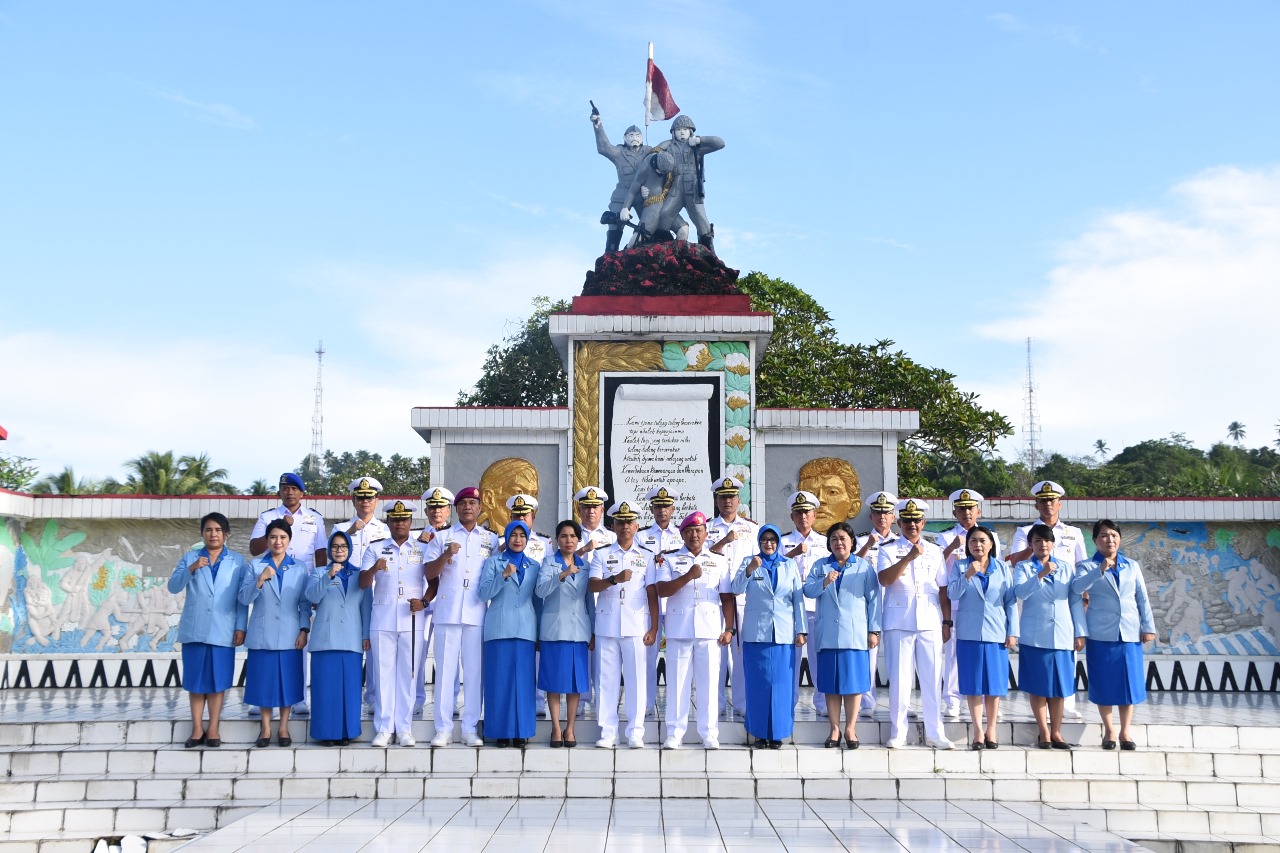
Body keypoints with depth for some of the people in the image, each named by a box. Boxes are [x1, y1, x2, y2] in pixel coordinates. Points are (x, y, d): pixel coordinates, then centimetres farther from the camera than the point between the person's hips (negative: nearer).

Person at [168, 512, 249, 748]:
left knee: (217, 680, 1)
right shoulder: (190, 558, 10)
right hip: (194, 629, 1)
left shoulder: (238, 561, 6)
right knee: (196, 680, 4)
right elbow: (173, 587, -1)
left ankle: (213, 729, 7)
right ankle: (197, 729, 9)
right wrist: (191, 569, -16)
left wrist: (241, 627, -5)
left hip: (223, 630, -1)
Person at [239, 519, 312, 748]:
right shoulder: (255, 565, 5)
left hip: (290, 636, 0)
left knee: (288, 681, 2)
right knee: (263, 682, 3)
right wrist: (260, 580, -17)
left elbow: (305, 603, 5)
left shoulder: (299, 569, 7)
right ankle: (266, 729, 14)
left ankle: (283, 729, 14)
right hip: (262, 636, 0)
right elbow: (244, 598, -3)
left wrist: (304, 630, -4)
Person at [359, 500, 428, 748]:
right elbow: (363, 583, 0)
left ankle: (404, 729, 6)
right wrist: (374, 569, -21)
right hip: (383, 620, 0)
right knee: (385, 672, 0)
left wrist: (424, 602, -8)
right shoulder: (376, 550, 9)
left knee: (408, 674, 1)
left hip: (412, 621, 0)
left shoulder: (422, 550, 11)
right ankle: (383, 729, 4)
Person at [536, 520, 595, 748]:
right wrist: (562, 575, -28)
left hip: (579, 630, 3)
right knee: (554, 681, -1)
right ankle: (556, 729, 6)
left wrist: (594, 632, 9)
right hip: (555, 629, -3)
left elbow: (590, 600, 13)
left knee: (576, 681, 3)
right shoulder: (549, 562, 2)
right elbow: (540, 590, -14)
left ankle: (570, 729, 9)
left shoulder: (584, 565, 12)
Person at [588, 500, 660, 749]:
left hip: (636, 626, 0)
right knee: (608, 678, 1)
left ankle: (635, 733, 4)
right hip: (607, 625, 0)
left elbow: (652, 594, 7)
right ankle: (608, 732, 6)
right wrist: (614, 579, -23)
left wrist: (654, 628, 0)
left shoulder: (646, 557, 11)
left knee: (636, 678, -2)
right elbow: (592, 585, -4)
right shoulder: (602, 555, 10)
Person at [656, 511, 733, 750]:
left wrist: (729, 629, 0)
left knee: (709, 683, 0)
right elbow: (661, 590, -5)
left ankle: (709, 734, 6)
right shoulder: (671, 561, 10)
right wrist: (688, 576, -16)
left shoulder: (719, 562, 13)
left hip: (710, 630, 1)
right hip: (679, 630, 0)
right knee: (677, 682, 0)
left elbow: (727, 598, 9)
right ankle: (674, 733, 5)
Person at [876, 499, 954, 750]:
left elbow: (943, 590, 14)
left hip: (930, 623, 2)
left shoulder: (935, 552, 14)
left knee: (932, 679, 3)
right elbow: (885, 579, -12)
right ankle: (897, 733, 8)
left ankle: (934, 733, 11)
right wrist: (910, 557, -19)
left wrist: (947, 621, 8)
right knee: (899, 678, -1)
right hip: (899, 623, -2)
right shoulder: (888, 551, 6)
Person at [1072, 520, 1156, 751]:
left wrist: (1148, 627, 5)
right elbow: (1077, 587, -18)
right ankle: (1108, 730, 13)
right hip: (1101, 634, -2)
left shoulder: (1132, 566, 12)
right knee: (1104, 683, 1)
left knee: (1129, 682, 2)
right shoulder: (1088, 566, 2)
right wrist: (1100, 570, -31)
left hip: (1130, 633, 3)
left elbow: (1142, 599, 12)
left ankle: (1125, 731, 12)